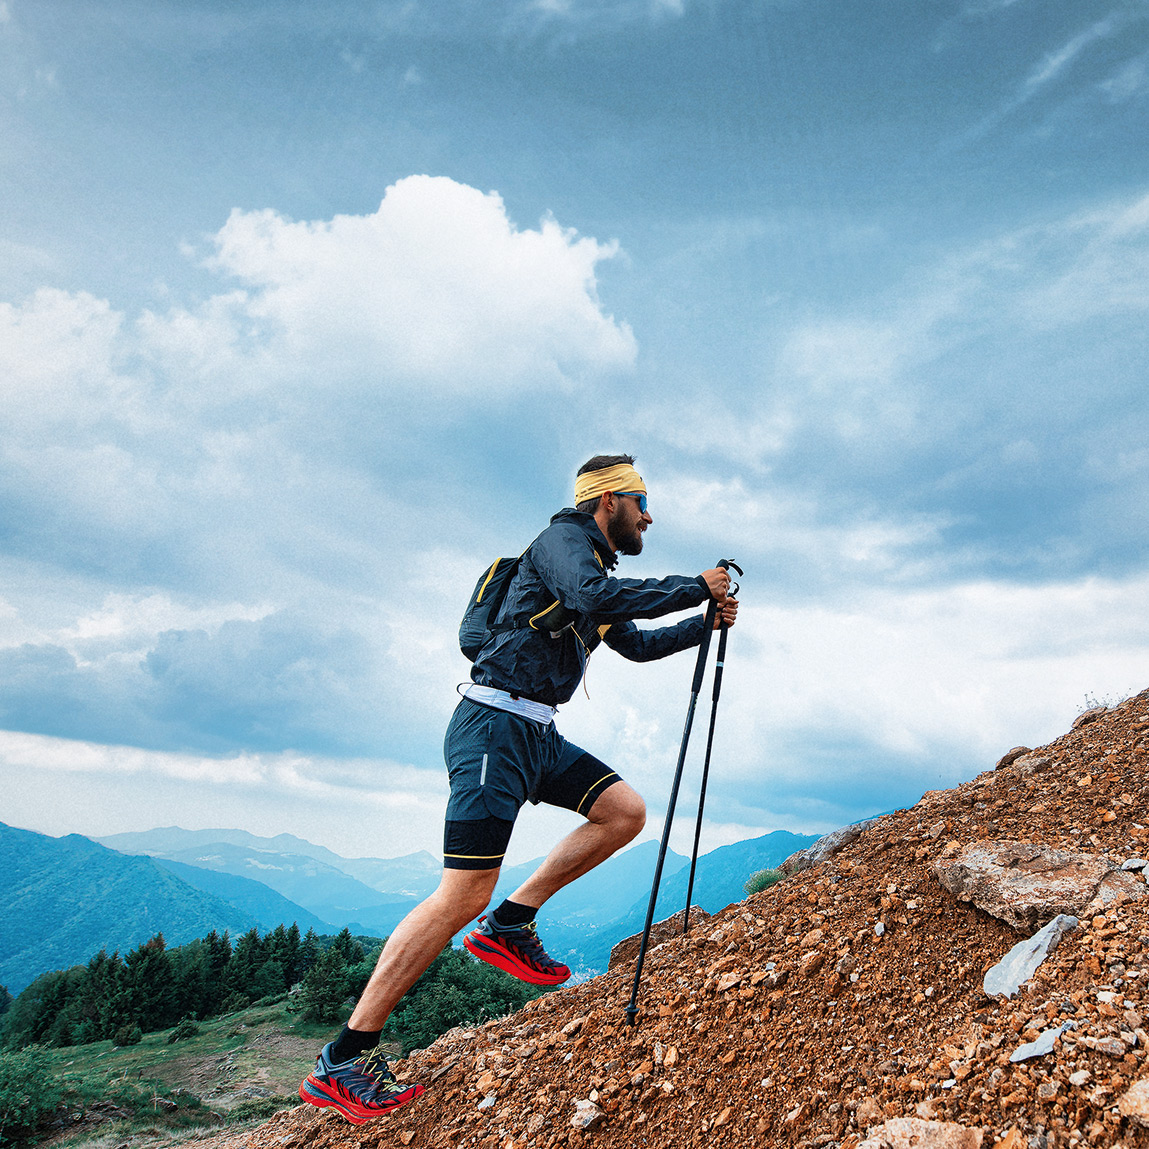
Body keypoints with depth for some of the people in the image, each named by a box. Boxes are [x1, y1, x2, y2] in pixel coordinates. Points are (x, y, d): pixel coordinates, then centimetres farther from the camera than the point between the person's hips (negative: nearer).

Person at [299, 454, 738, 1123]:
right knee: (465, 896, -13)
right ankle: (344, 1060, -3)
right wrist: (694, 587, -18)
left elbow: (637, 644, 32)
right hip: (495, 725, -10)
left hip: (539, 735, 10)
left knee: (626, 812, 2)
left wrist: (706, 622, 21)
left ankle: (511, 927, 8)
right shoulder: (561, 540, -7)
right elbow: (594, 597, -28)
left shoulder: (595, 569, 22)